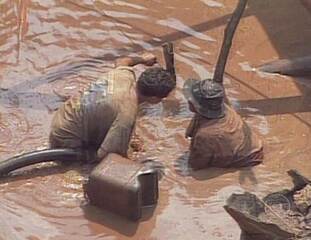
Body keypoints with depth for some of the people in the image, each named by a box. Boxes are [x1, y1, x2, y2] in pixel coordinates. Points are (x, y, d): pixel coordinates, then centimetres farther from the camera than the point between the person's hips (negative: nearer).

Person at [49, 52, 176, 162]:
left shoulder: (125, 73, -12)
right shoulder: (127, 114, -34)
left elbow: (121, 61, 16)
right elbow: (105, 154, -30)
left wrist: (142, 59, 35)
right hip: (65, 140, -8)